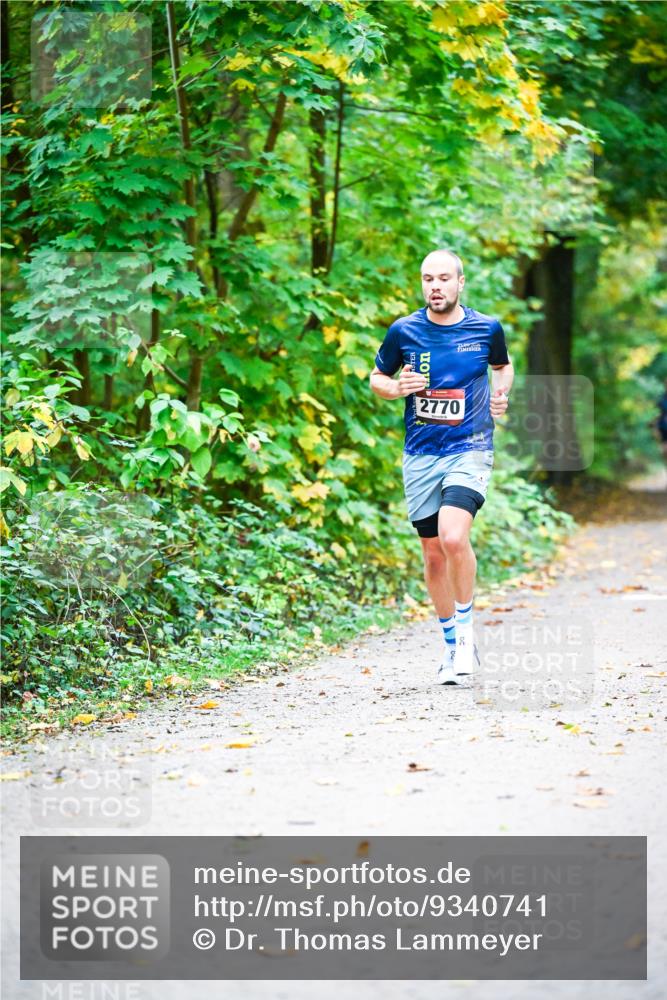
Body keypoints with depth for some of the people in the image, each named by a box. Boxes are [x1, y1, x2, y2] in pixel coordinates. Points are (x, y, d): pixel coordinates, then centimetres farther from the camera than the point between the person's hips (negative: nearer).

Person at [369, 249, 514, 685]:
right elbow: (377, 378, 14)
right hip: (421, 454, 3)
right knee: (434, 554, 8)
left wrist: (501, 395, 0)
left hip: (470, 450, -2)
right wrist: (398, 388, -8)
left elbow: (503, 366, 21)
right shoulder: (403, 331, 0)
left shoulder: (486, 328, 0)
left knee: (453, 537, -24)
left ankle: (466, 626, -4)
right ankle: (452, 643, 25)